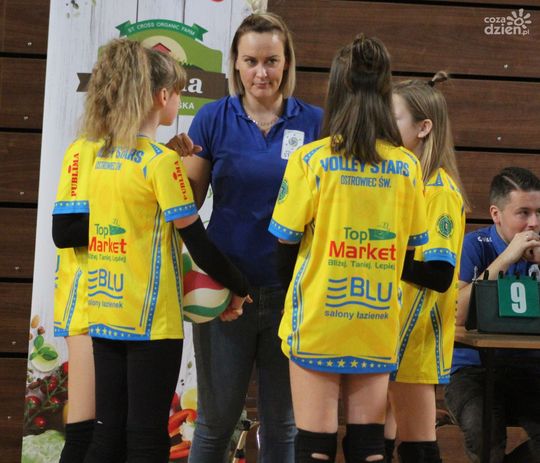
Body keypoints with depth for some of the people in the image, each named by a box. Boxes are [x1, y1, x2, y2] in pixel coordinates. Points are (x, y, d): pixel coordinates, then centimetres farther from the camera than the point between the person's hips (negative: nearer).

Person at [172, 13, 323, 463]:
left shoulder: (313, 122, 0)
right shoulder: (214, 118, -1)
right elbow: (190, 201, 4)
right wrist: (178, 164, -15)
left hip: (290, 291, 0)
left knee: (281, 422, 10)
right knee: (216, 419, 8)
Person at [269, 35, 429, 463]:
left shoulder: (310, 160, -8)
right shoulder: (407, 167, 0)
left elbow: (285, 242, -3)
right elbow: (410, 250, 8)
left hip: (317, 322, -2)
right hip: (378, 327, 3)